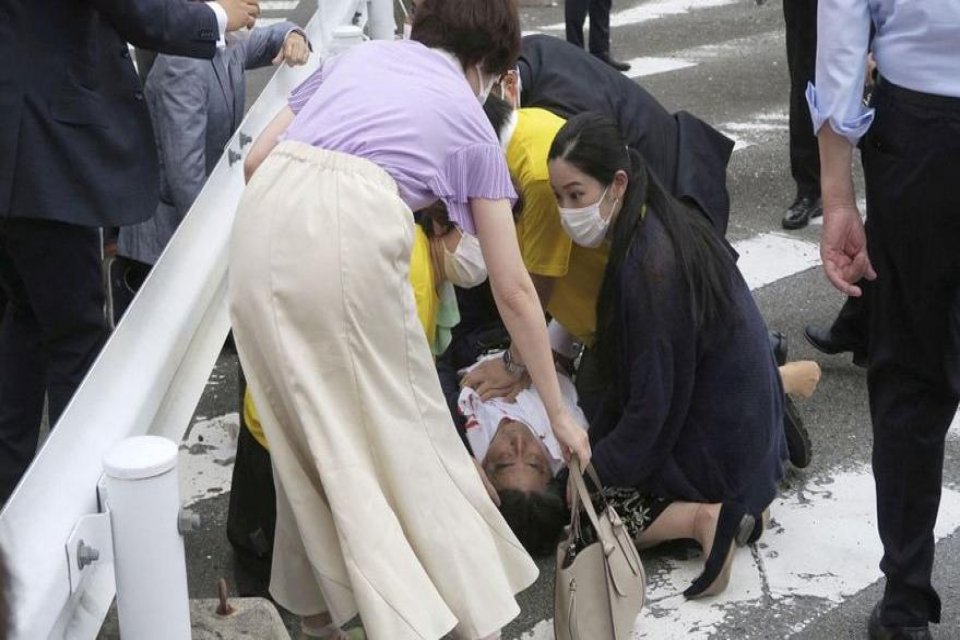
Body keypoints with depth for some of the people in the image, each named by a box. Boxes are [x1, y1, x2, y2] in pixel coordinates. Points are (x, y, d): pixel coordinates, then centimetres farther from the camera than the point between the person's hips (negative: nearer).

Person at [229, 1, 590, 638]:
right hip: (354, 227, -4)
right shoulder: (471, 123, 21)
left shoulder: (357, 54, 30)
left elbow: (257, 159, 22)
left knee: (307, 422, 19)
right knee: (401, 427, 11)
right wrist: (558, 411, 29)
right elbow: (513, 290, 21)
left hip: (264, 218, 4)